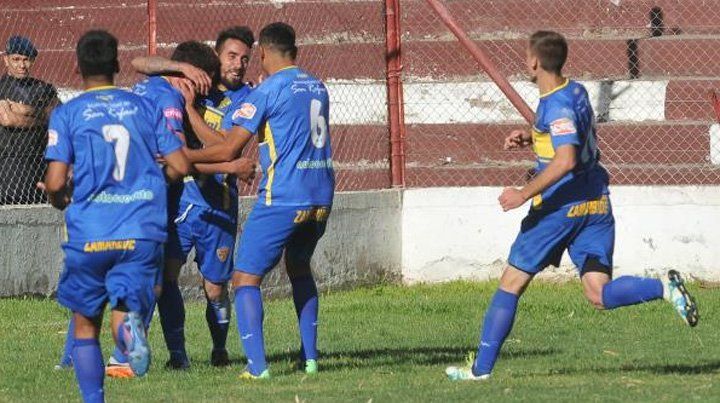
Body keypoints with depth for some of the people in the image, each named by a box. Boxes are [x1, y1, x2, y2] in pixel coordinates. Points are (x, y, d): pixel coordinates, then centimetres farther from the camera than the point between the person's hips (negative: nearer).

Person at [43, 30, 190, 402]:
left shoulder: (67, 114, 1)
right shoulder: (145, 107, 9)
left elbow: (55, 182, -7)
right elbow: (180, 166, 7)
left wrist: (59, 200, 17)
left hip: (89, 234, -1)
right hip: (143, 232, 1)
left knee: (85, 325, 15)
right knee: (125, 312, 1)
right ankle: (129, 327, -35)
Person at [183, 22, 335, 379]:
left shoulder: (267, 91, -8)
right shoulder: (317, 88, 13)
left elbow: (228, 151, -10)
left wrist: (182, 156, 1)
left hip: (282, 199, -7)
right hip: (321, 197, 7)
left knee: (245, 277, -2)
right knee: (300, 268, 27)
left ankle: (257, 365, -15)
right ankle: (309, 357, 21)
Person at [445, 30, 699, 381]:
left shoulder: (556, 105, -16)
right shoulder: (577, 92, 11)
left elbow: (566, 159, -29)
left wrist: (524, 194, -25)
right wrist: (530, 138, 16)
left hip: (560, 206, -8)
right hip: (596, 204, 8)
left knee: (511, 283, 4)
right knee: (599, 295, 2)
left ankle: (482, 368, 6)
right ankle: (664, 287, -23)